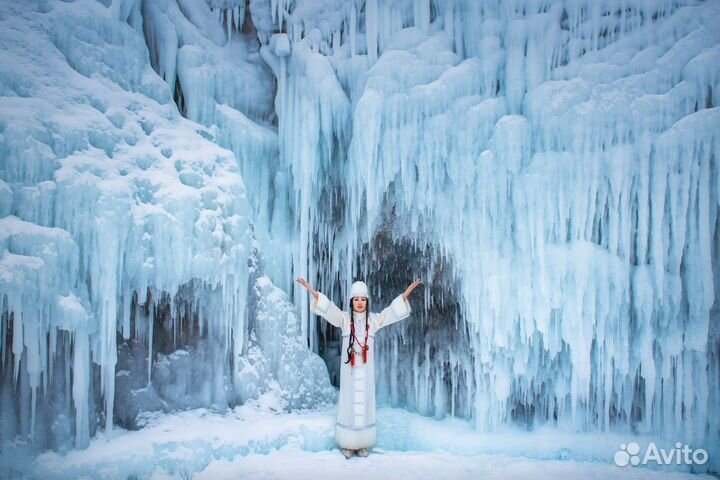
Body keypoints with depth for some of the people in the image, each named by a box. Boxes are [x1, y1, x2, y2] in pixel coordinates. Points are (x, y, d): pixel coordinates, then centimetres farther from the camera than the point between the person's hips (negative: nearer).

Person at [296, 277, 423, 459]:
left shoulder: (374, 320, 6)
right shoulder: (344, 318, 1)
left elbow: (392, 311, 1)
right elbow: (328, 308, -11)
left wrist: (407, 292, -9)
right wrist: (312, 291, -25)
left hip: (365, 370, 2)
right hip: (349, 370, -1)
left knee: (365, 404, 6)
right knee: (348, 404, 1)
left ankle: (362, 445, 16)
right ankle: (347, 444, 12)